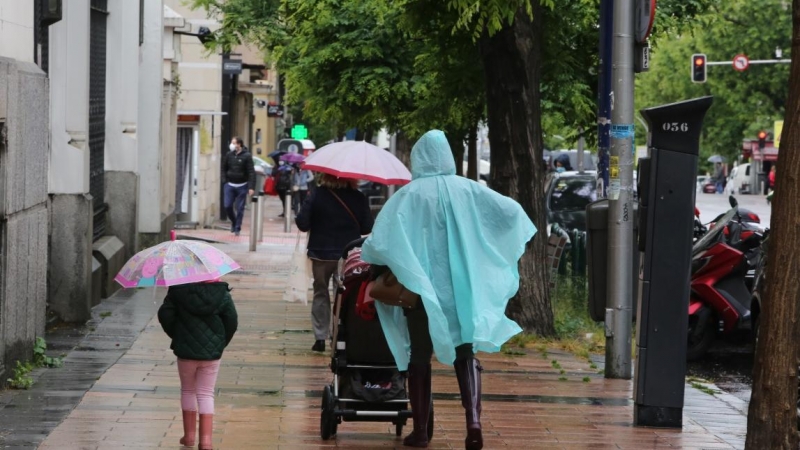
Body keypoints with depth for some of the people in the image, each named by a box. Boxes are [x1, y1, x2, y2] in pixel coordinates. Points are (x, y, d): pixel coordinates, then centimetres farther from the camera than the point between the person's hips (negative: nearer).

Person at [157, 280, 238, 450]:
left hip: (186, 352, 0)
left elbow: (165, 314, -8)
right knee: (206, 394, 7)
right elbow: (232, 320, -4)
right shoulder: (221, 293, -6)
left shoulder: (178, 290, -8)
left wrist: (176, 335, 8)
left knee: (188, 391, 18)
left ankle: (189, 435, 21)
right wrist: (221, 342, 10)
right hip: (211, 353, 0)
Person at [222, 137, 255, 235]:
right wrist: (224, 181, 1)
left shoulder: (246, 156, -8)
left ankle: (237, 228, 13)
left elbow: (251, 172, -10)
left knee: (240, 208, 1)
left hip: (242, 186, -3)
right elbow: (224, 169, 13)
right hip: (229, 185, 3)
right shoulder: (228, 155, 2)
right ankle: (233, 222, 24)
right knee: (227, 206, -1)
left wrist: (251, 187, -16)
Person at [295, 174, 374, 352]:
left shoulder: (317, 195, -11)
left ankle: (320, 337, 7)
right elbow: (367, 228, -4)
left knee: (321, 294, 13)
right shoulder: (359, 199, -9)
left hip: (321, 253, -1)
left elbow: (302, 224, -12)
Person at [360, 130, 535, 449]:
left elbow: (380, 240, -16)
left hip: (420, 288, -2)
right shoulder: (466, 190, -4)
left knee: (420, 359, 11)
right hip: (461, 290, 2)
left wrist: (367, 256, 4)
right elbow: (512, 211, -4)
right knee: (465, 357, 11)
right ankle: (473, 420, -9)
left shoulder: (409, 195, -11)